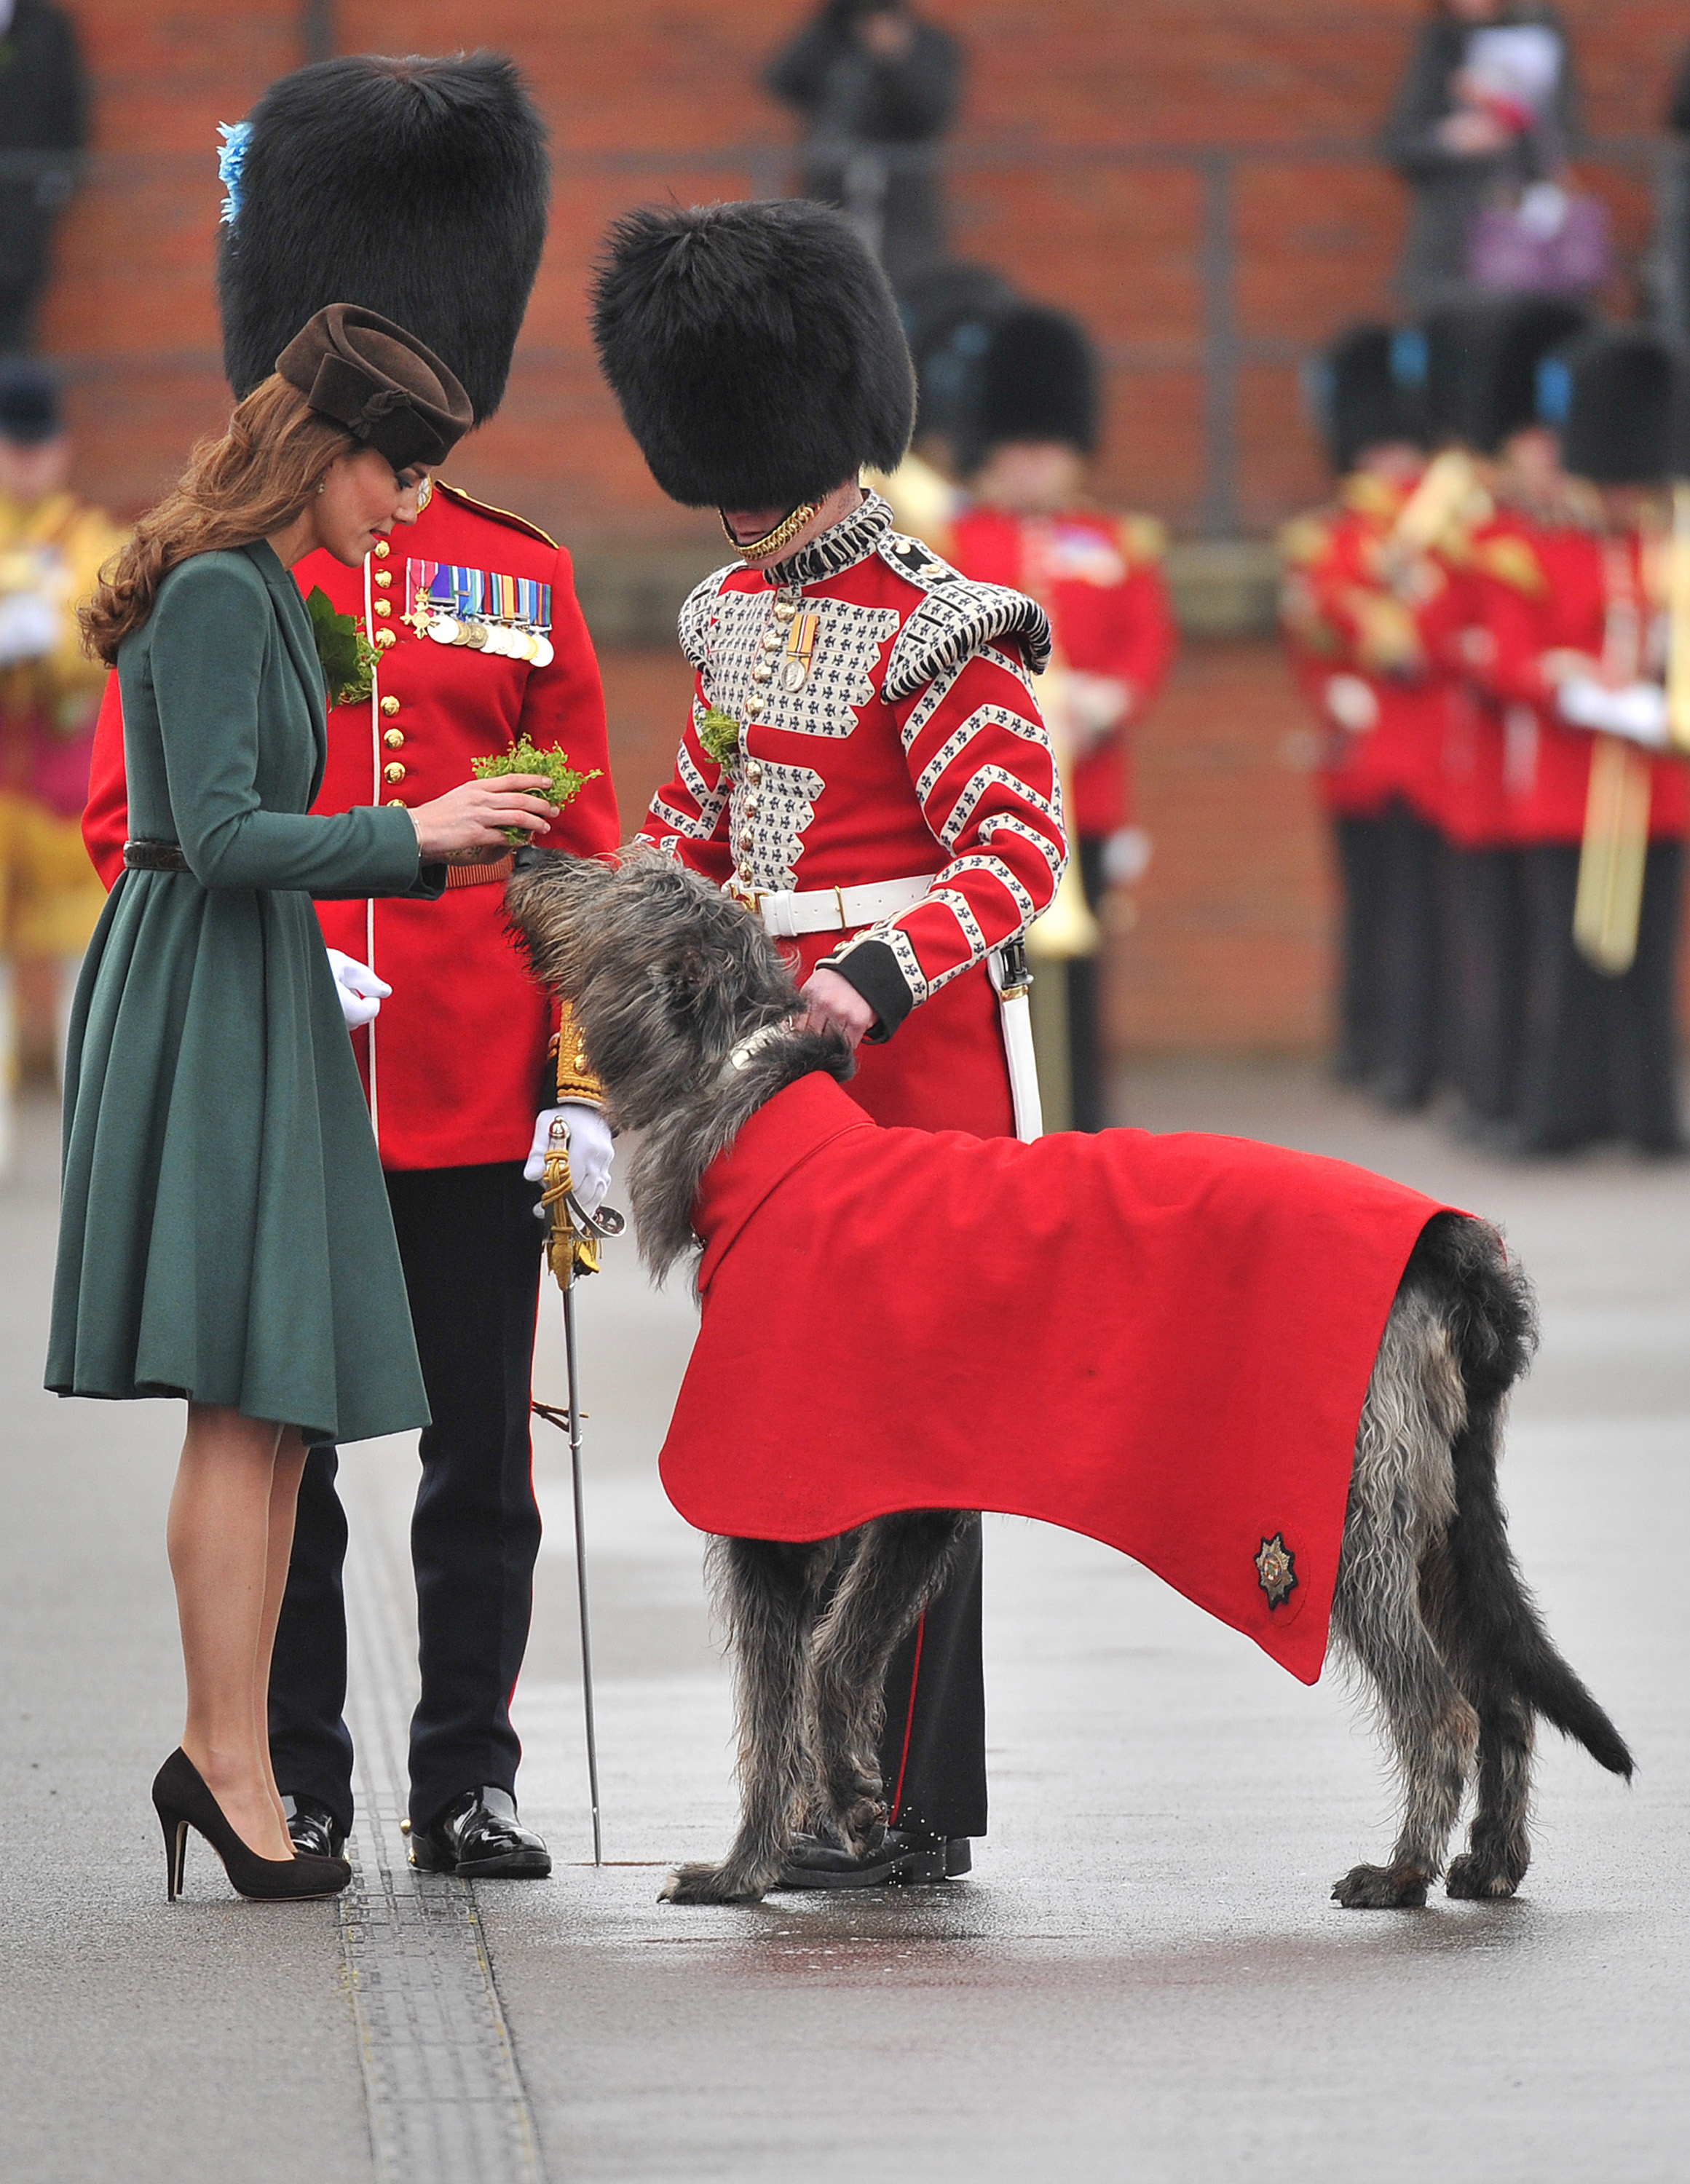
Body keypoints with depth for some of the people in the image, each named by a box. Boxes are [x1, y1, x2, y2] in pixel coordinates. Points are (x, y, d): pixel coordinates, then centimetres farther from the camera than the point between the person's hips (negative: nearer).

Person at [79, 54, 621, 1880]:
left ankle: (469, 1782, 13)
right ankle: (291, 1782, 13)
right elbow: (130, 817, 1)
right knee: (277, 1447, 4)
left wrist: (585, 1084, 1)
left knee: (482, 1453, 4)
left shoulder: (523, 580, 8)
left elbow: (579, 851, 8)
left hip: (478, 1094, 2)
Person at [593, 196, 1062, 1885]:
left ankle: (911, 1808, -2)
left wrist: (874, 984, -25)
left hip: (906, 1053, -8)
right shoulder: (738, 615, 12)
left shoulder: (935, 634, -12)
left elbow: (1023, 851, -15)